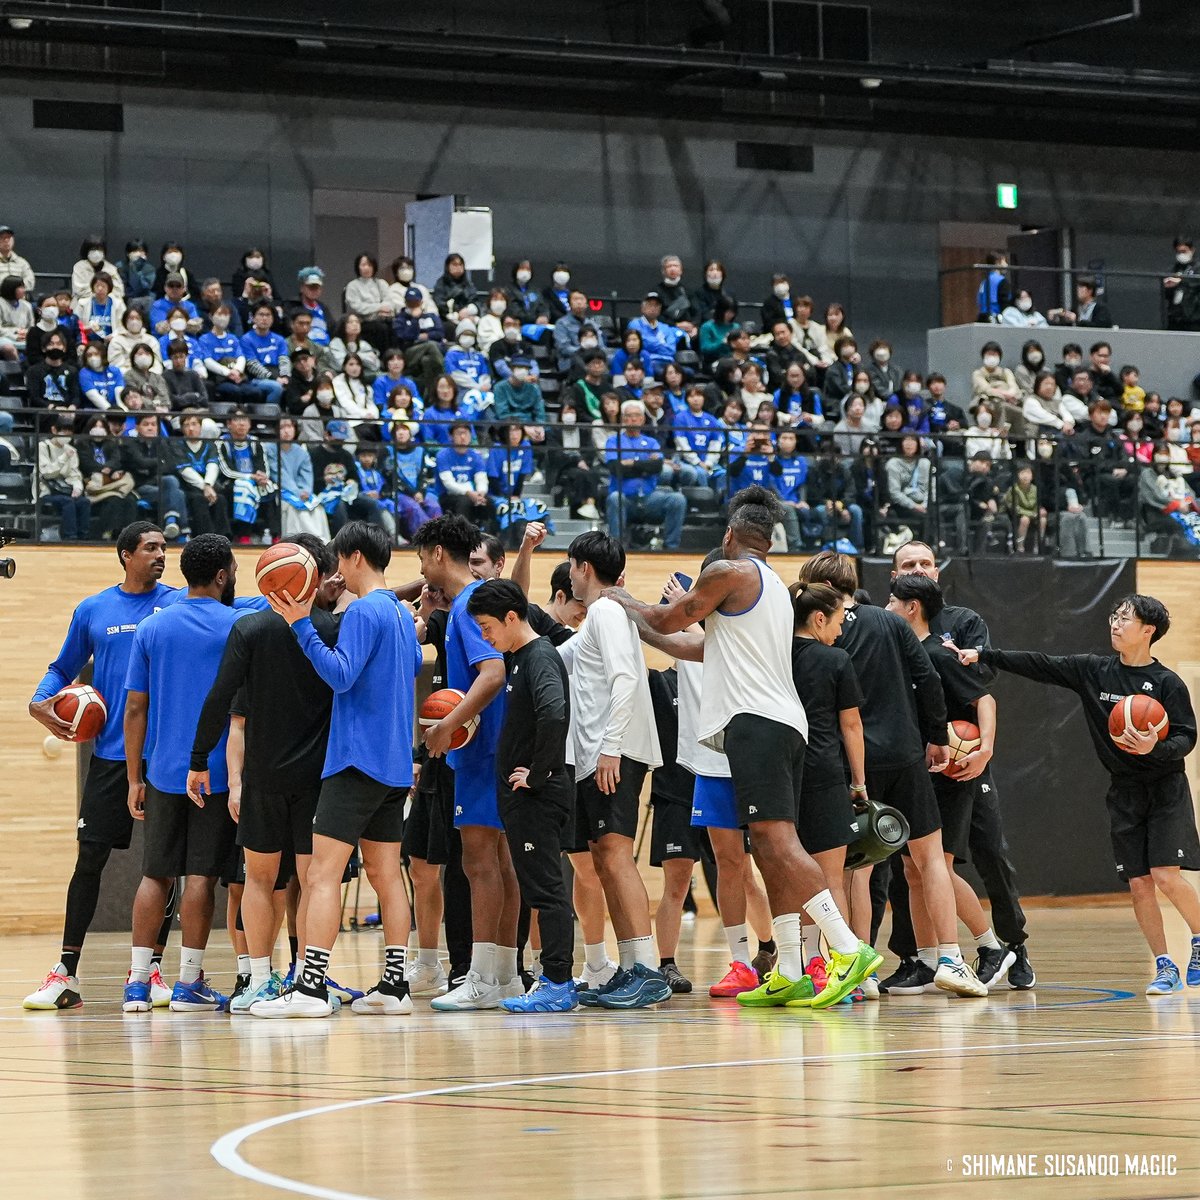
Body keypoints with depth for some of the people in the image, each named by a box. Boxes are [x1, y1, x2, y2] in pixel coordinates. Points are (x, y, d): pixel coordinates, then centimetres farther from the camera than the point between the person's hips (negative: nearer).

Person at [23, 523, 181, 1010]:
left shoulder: (179, 604, 4)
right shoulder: (92, 611, 8)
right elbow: (63, 668, 17)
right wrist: (41, 701, -1)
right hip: (110, 754, 0)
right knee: (90, 858, -1)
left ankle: (151, 968, 10)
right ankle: (66, 973, 2)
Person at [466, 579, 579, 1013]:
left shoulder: (540, 658, -14)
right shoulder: (517, 659, 15)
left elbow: (553, 714, -31)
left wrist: (538, 774, -23)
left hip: (539, 795, -10)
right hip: (522, 797, 10)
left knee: (545, 888, -8)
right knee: (541, 889, 12)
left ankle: (559, 985, -6)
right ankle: (555, 980, 16)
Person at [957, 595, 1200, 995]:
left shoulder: (1167, 683, -8)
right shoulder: (1094, 671, 3)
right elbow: (1038, 665, 0)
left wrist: (1154, 748, -30)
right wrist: (981, 656, -7)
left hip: (1166, 789, -4)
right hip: (1124, 791, 4)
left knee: (1166, 875, -13)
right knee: (1138, 882, -1)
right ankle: (1164, 968, 7)